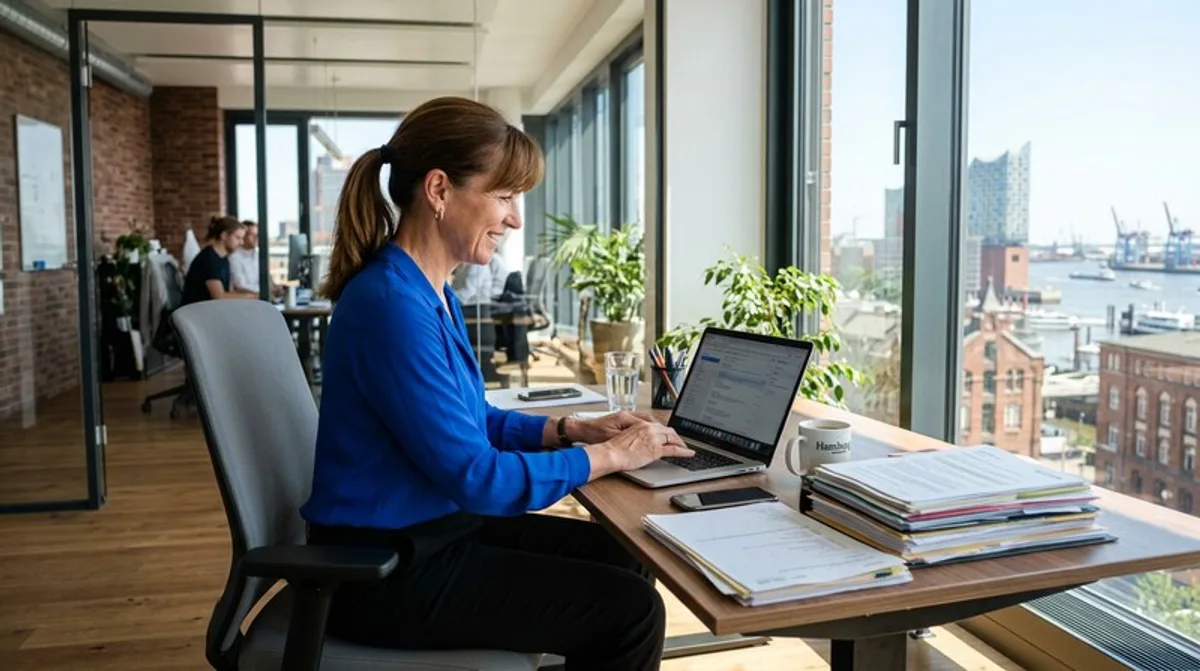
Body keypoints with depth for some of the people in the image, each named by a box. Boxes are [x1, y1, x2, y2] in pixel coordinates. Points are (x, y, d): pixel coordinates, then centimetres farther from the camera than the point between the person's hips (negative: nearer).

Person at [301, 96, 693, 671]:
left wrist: (572, 429, 3)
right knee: (630, 610, -9)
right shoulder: (392, 304, -26)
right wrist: (608, 456, -14)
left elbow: (469, 424, 15)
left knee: (619, 560, 11)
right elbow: (477, 477, -25)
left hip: (429, 532, 9)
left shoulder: (432, 292, 6)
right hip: (385, 570, -9)